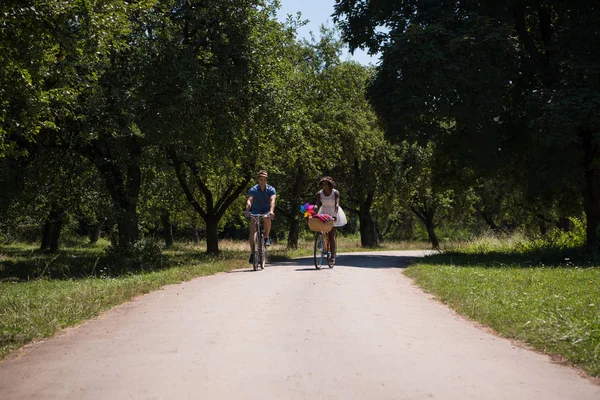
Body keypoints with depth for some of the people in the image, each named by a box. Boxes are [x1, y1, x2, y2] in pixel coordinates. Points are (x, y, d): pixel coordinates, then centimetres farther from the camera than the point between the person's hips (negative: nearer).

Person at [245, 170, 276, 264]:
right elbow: (249, 200, -31)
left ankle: (266, 237, -11)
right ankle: (252, 253, -4)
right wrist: (247, 210, -51)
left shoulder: (271, 189, -15)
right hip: (255, 211, 1)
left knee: (267, 219, -36)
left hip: (266, 210, -1)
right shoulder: (253, 190, -14)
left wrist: (271, 211, -52)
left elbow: (272, 201, -32)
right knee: (252, 231, -14)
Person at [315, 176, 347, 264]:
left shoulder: (335, 193, -17)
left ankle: (332, 256, -5)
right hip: (324, 214, 3)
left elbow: (336, 204, -30)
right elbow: (316, 204, -19)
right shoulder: (320, 193, -9)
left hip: (333, 215, -3)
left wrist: (335, 214, -46)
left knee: (331, 235, -7)